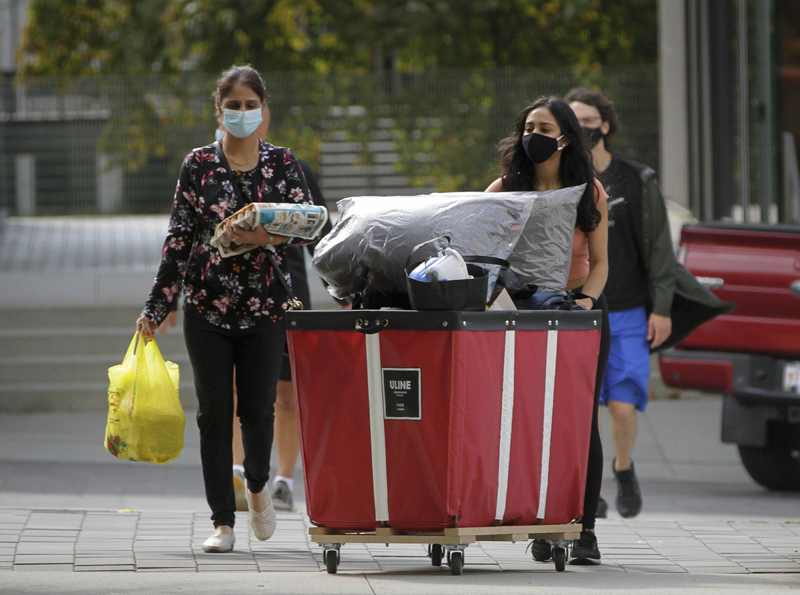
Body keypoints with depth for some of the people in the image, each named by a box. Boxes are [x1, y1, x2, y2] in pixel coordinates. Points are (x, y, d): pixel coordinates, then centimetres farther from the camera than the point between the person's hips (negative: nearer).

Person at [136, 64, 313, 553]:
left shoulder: (282, 163, 5)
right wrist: (157, 307, 1)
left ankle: (259, 486, 28)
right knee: (215, 413, -1)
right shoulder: (199, 164, 4)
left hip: (265, 306, 0)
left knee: (257, 410, -3)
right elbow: (179, 236, 4)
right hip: (208, 306, 0)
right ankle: (223, 520, 6)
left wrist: (268, 238, -22)